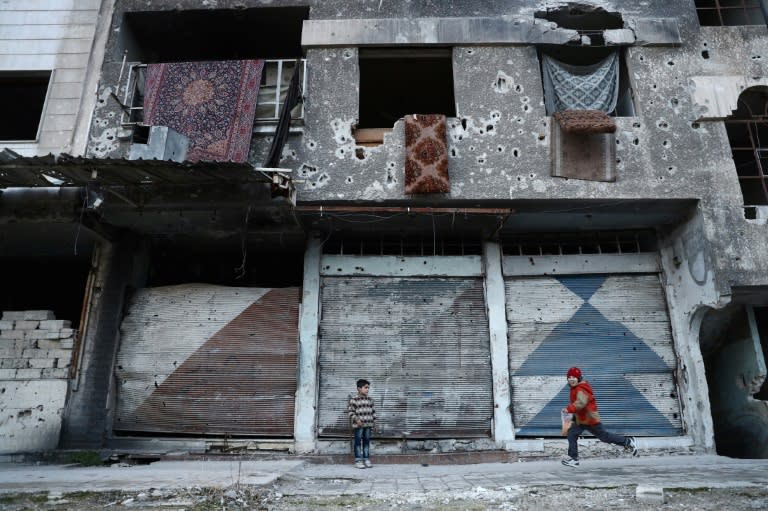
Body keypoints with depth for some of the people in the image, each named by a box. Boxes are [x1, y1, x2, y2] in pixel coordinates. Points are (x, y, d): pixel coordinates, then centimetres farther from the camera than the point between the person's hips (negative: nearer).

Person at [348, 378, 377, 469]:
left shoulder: (370, 399, 10)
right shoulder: (354, 399, -7)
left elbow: (373, 411, 16)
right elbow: (351, 411, -8)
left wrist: (374, 421, 11)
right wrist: (356, 419, -18)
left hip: (368, 424, 5)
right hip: (358, 425, -5)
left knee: (367, 441, 10)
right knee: (358, 442, 0)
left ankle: (366, 459, 18)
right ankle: (358, 460, 7)